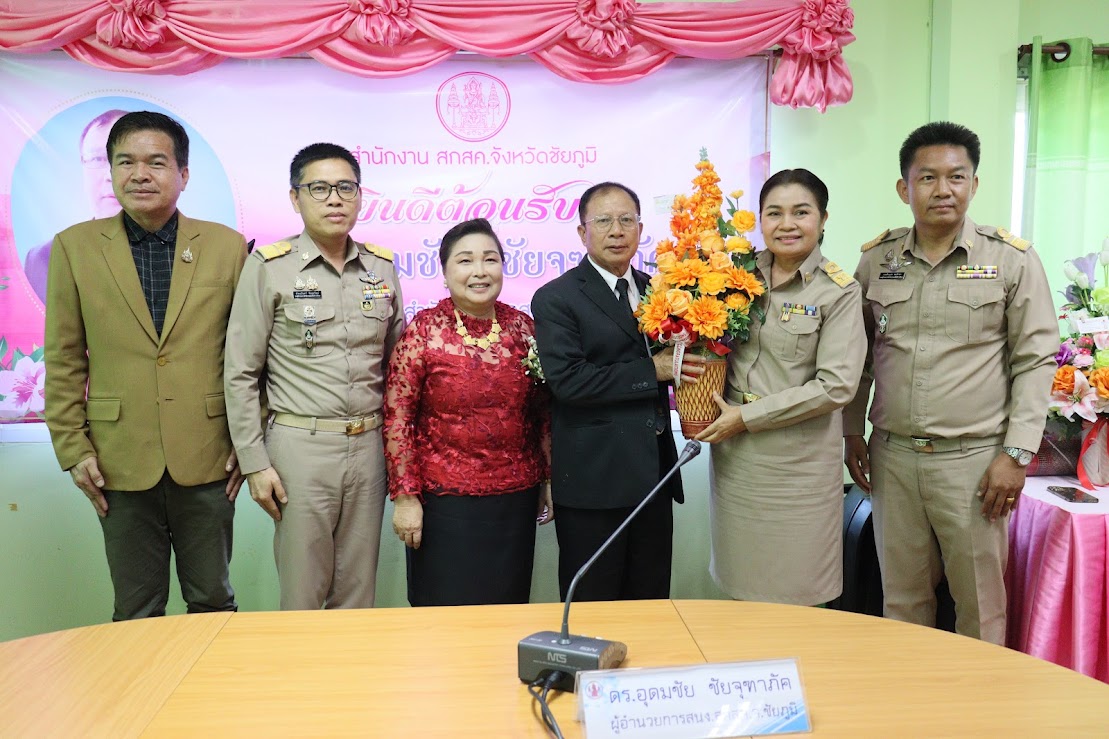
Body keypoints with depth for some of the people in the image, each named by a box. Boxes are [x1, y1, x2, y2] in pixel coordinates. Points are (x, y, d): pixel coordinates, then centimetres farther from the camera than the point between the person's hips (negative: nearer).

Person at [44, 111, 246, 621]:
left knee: (213, 602, 12)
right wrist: (72, 448, 0)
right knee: (136, 612, 12)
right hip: (120, 462, 0)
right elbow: (63, 359, 5)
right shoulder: (74, 247, 3)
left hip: (208, 459, 0)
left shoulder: (227, 246, 2)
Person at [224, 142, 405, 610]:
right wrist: (254, 463, -7)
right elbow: (241, 374, -3)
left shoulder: (382, 268, 8)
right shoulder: (268, 267, -3)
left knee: (359, 594, 12)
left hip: (369, 445, 4)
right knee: (301, 594, 5)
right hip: (300, 445, -3)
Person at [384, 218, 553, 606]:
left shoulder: (522, 327, 3)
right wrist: (404, 496, -8)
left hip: (516, 498, 3)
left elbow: (543, 410, 10)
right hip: (445, 501, -3)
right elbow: (397, 418, -6)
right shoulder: (423, 330, -7)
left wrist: (549, 479, 11)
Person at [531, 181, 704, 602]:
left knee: (651, 610, 16)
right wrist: (652, 371, -17)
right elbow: (568, 380, -18)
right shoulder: (555, 299, -6)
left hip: (654, 475, 6)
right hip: (592, 484, -5)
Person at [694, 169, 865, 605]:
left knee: (793, 601, 8)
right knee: (742, 591, 14)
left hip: (798, 465, -4)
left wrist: (746, 417, -13)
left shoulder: (839, 292, -7)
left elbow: (836, 386, -14)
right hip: (733, 455, 4)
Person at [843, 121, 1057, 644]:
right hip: (892, 456, 3)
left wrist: (1016, 453, -9)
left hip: (973, 459, -3)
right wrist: (852, 433, 10)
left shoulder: (1012, 259, -4)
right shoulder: (875, 260, 5)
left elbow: (1036, 360, -3)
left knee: (980, 602, 8)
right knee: (902, 596, 15)